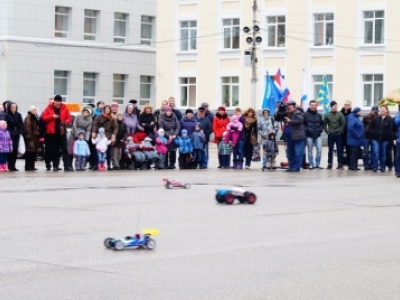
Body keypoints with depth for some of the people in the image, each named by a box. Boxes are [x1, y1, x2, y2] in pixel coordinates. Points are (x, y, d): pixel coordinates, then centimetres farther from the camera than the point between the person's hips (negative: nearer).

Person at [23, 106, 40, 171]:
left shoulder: (35, 117, 19)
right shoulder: (28, 118, -11)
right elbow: (27, 128, -18)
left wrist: (38, 134, 16)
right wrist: (29, 136, -22)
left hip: (35, 137, 9)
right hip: (30, 137, -9)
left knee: (34, 151, 9)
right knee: (30, 151, -10)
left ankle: (31, 166, 14)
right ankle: (28, 166, -8)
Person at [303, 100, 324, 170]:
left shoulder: (319, 115, 11)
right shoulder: (306, 114, 0)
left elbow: (322, 124, 17)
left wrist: (321, 129, -1)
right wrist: (307, 129, -15)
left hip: (317, 135, 3)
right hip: (309, 135, -3)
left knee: (319, 149, -6)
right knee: (310, 150, 2)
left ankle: (317, 164, 5)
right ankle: (311, 164, 9)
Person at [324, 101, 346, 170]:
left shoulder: (340, 114, -1)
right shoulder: (327, 115, 2)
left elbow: (343, 123, -4)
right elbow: (325, 124, 8)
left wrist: (340, 131, -9)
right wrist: (327, 131, -1)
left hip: (339, 135, -1)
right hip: (330, 135, 1)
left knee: (339, 150, 0)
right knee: (330, 150, 5)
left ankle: (340, 164, 3)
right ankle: (329, 164, 10)